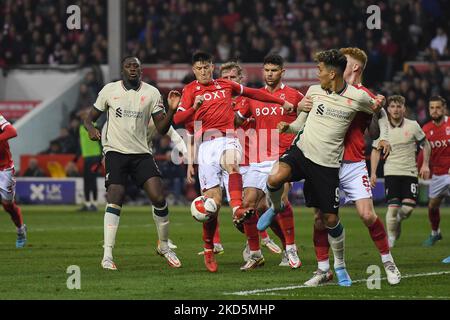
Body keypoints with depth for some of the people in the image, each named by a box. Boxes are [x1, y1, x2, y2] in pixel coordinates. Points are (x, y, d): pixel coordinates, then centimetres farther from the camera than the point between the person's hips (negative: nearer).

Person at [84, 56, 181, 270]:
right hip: (115, 151, -1)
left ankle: (164, 246, 11)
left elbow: (161, 128, 2)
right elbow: (90, 118, 12)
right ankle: (107, 255, -15)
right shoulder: (109, 90, 4)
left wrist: (172, 110, -15)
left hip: (141, 153, 2)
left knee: (158, 198, -10)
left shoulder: (151, 93, 5)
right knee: (115, 199, -16)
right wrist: (91, 129, -11)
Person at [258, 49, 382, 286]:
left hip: (327, 164, -1)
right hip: (302, 150, 2)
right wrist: (288, 126, -3)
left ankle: (340, 265, 26)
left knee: (330, 218, 3)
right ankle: (275, 208, 5)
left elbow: (377, 111, 15)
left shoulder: (357, 97, -6)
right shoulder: (314, 91, 3)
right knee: (274, 178, -30)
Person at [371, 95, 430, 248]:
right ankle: (391, 237, 5)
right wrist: (373, 173, 1)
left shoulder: (413, 126, -1)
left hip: (410, 172, 0)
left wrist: (425, 164, 4)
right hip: (391, 172, 0)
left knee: (408, 207, -11)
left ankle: (398, 220, 24)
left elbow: (425, 143, 12)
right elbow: (376, 151, 8)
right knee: (393, 207, -11)